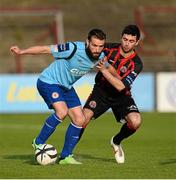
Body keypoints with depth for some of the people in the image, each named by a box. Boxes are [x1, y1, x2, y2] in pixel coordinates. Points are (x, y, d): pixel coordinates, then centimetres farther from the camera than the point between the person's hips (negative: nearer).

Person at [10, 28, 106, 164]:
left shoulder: (100, 56, -10)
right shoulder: (74, 49, -30)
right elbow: (46, 49, -23)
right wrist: (21, 52, -23)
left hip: (66, 86, 7)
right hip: (49, 82, -7)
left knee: (79, 120, -2)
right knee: (62, 111, -28)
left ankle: (66, 156, 9)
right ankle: (38, 143, -10)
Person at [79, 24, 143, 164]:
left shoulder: (136, 64, -18)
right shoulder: (110, 48, -12)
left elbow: (120, 86, -27)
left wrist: (105, 70, -32)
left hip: (121, 95, 0)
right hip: (101, 90, 0)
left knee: (135, 122, -24)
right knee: (84, 118, -22)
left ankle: (116, 142, 9)